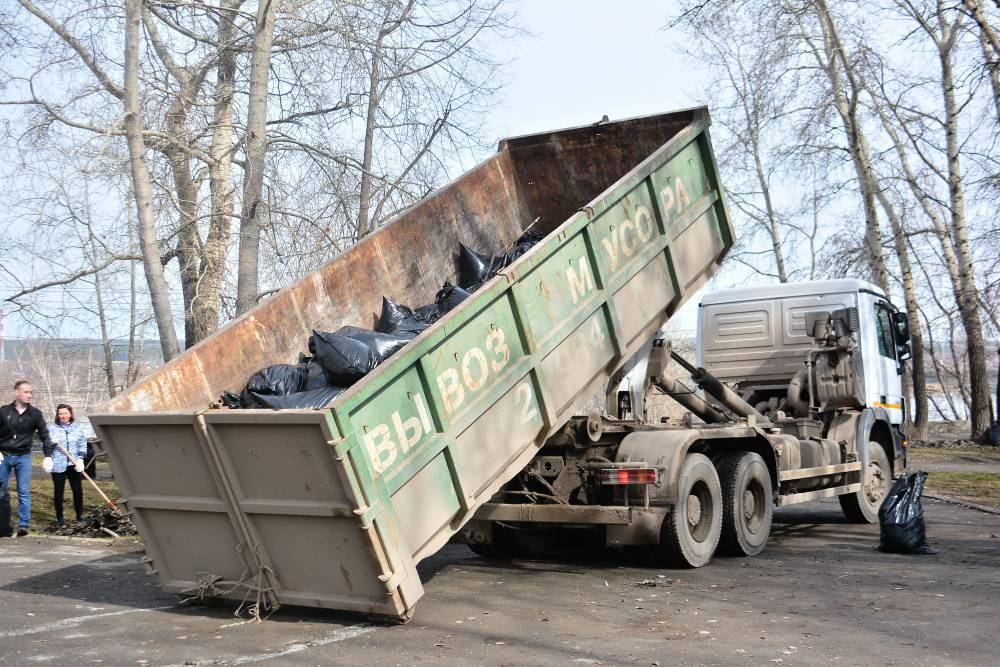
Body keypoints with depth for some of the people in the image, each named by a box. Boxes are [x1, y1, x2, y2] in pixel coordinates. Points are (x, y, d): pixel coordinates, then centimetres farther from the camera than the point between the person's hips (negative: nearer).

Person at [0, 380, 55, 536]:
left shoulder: (35, 414, 0)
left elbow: (45, 436, 3)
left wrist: (48, 456, -6)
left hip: (23, 457, 0)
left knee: (24, 492, -3)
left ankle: (23, 525, -1)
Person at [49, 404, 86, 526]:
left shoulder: (77, 428, 7)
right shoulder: (52, 429, 3)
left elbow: (82, 445, 6)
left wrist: (80, 459, -7)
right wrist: (51, 442, -15)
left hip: (74, 465, 1)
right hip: (58, 465, -1)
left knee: (78, 490, 5)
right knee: (58, 492, 2)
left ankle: (80, 515, 19)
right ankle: (59, 518, 11)